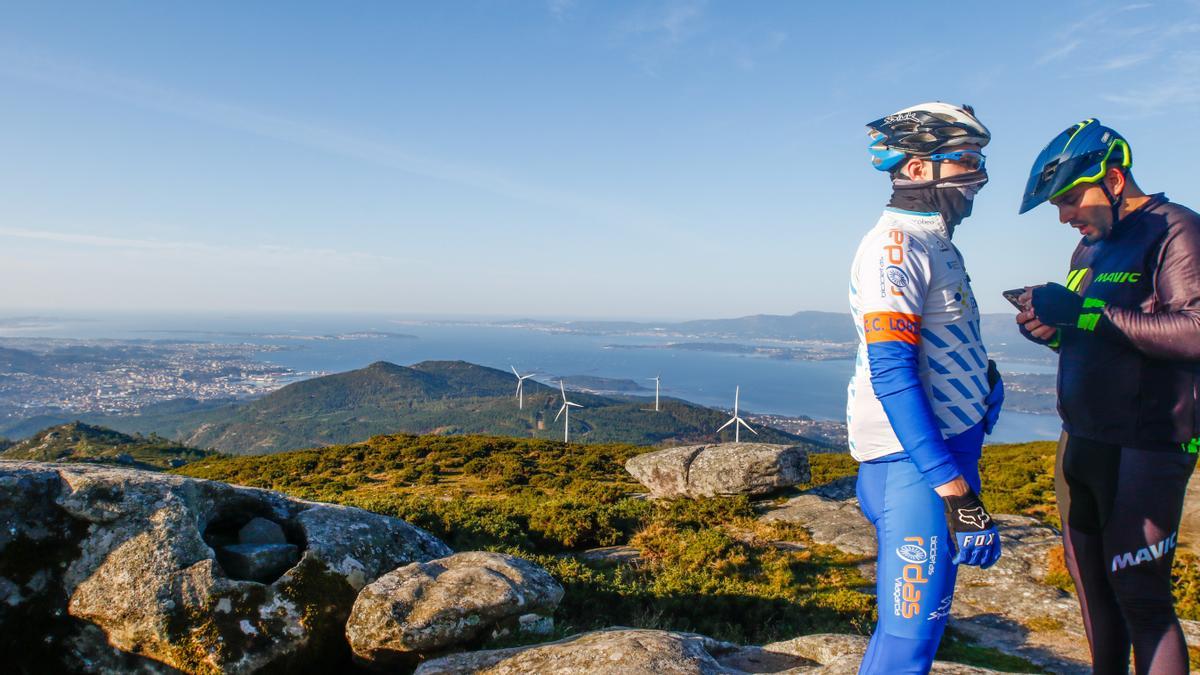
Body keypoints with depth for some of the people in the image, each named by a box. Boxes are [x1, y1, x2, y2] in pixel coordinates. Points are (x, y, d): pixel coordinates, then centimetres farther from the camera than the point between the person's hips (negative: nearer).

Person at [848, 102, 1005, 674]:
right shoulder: (895, 243, -14)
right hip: (915, 463, -10)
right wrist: (953, 488, -25)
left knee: (917, 624, 18)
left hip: (945, 454, 10)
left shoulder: (936, 244, 16)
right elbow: (891, 374, -23)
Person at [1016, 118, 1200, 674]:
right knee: (1091, 585, 14)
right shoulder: (1089, 248, 16)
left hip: (1145, 450, -8)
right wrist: (1052, 332, 2)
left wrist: (1088, 314, -25)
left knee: (1140, 597, -2)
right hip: (1080, 443, 8)